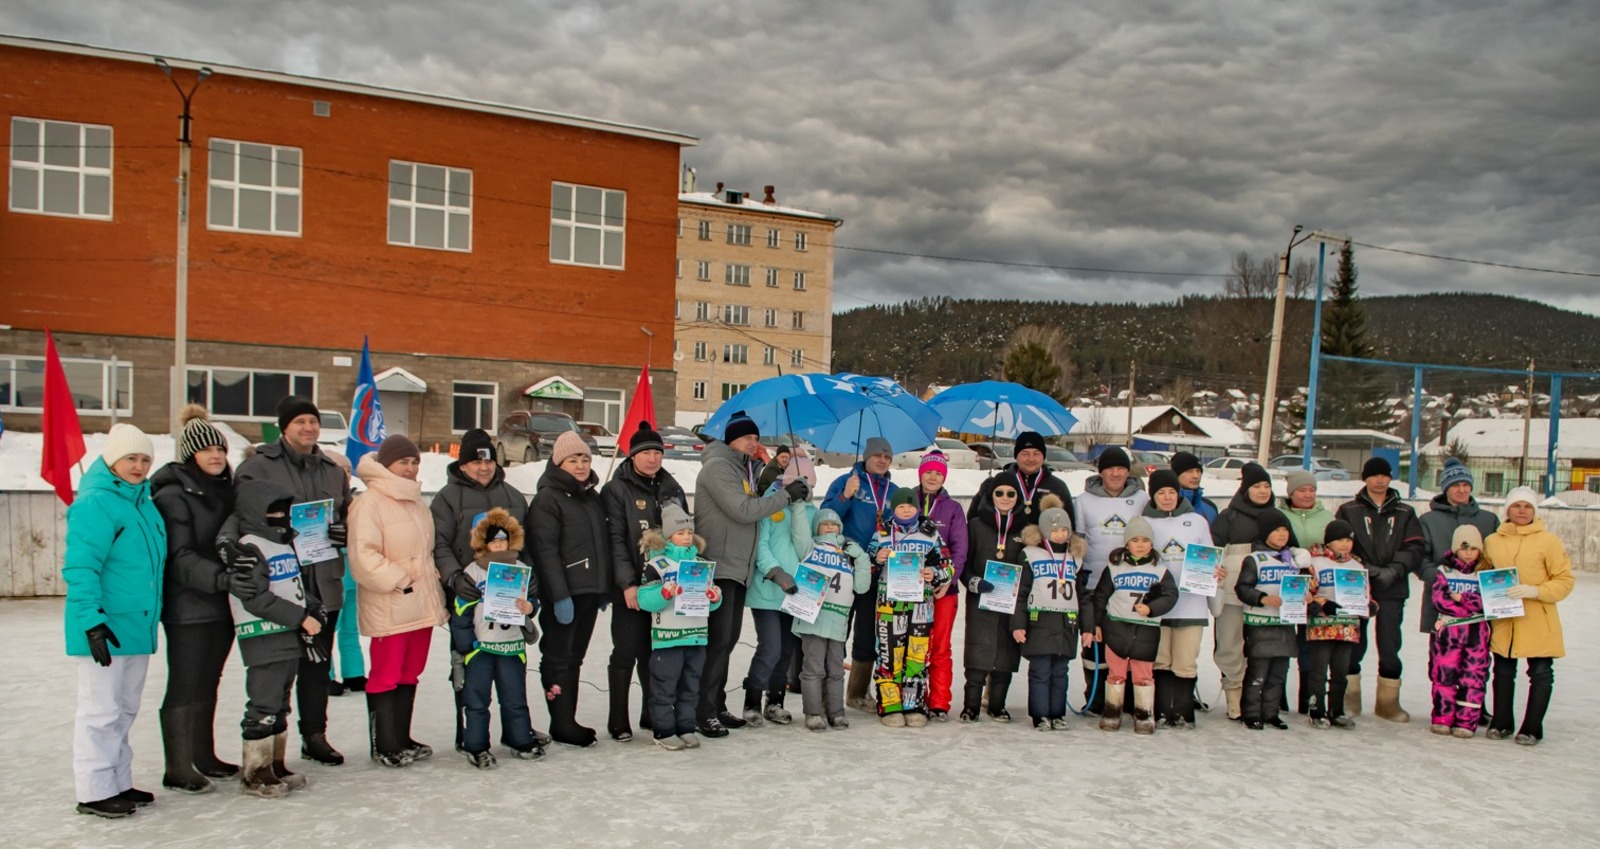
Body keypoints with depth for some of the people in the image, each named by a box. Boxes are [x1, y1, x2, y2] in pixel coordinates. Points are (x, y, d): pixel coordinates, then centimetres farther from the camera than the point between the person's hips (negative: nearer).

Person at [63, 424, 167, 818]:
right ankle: (94, 791, 9)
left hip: (137, 625, 9)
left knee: (125, 708, 17)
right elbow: (79, 566, -20)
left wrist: (154, 615, 24)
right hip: (104, 627, -9)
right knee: (101, 710, -2)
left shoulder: (142, 500, 13)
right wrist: (92, 620, -24)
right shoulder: (95, 503, -15)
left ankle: (118, 783, 27)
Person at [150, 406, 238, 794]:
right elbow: (180, 558, -20)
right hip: (188, 608, -8)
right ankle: (178, 769, 8)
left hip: (222, 605, 8)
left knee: (207, 685, 16)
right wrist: (219, 577, -32)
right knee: (185, 688, -1)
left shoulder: (225, 489, 13)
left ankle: (204, 758, 27)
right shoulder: (173, 496, -11)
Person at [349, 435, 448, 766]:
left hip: (421, 604, 8)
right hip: (388, 608, -8)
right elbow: (363, 556, -20)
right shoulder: (370, 503, -12)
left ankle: (402, 739, 25)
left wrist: (432, 581, 17)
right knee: (386, 676, 0)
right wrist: (399, 578, -18)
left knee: (410, 674, 15)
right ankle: (385, 746, 9)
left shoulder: (416, 503, 15)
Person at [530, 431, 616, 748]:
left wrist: (605, 588, 16)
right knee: (559, 658, -1)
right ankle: (562, 724, 5)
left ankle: (568, 720, 19)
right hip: (563, 594, -8)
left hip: (590, 591, 8)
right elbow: (545, 551, -15)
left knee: (574, 656, 12)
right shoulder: (548, 498, -8)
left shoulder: (592, 497, 16)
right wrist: (559, 595, -20)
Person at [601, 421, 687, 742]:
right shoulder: (617, 489, -4)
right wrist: (627, 584, -18)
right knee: (626, 652, -1)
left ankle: (652, 714, 23)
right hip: (632, 586, -5)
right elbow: (616, 540, -11)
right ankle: (618, 722, 8)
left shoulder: (671, 488, 13)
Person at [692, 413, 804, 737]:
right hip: (718, 567, -9)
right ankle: (704, 712, -4)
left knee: (728, 639, 12)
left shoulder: (743, 470, 20)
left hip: (737, 569, 9)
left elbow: (754, 507, 20)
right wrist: (786, 495, -14)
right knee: (716, 640, -9)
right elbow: (743, 510, -19)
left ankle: (717, 706, 19)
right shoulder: (718, 466, -10)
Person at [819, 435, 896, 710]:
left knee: (868, 635, 10)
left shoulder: (894, 491, 13)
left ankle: (857, 693, 23)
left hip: (877, 573, 5)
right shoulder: (846, 481, -1)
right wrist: (845, 496, -26)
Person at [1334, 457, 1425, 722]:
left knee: (1390, 645, 2)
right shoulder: (1348, 511, 8)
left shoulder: (1404, 513, 13)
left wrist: (1394, 570, -13)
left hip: (1392, 590, 1)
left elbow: (1416, 547, 2)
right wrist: (1365, 569, -14)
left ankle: (1388, 701, 14)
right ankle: (1349, 698, 14)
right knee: (1354, 644, 3)